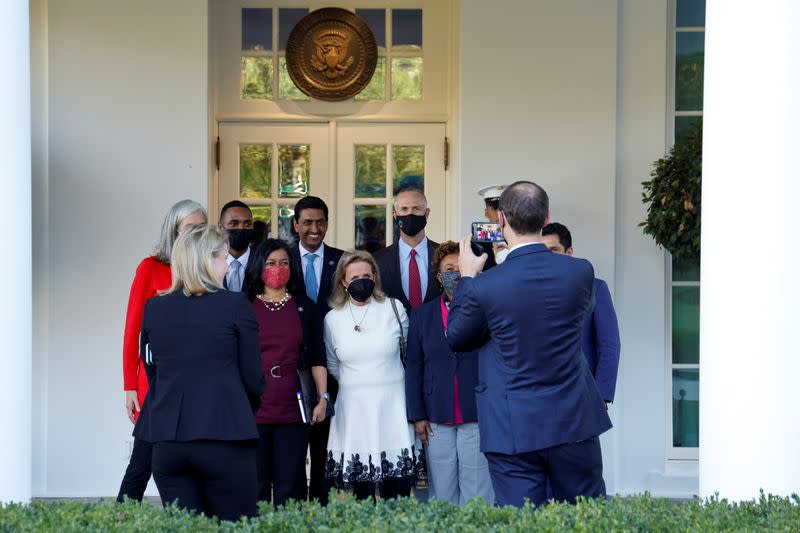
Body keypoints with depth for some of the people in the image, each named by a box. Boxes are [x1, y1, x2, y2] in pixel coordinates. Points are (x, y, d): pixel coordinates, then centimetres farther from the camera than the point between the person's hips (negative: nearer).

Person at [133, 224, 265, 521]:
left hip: (167, 440, 4)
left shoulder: (153, 309, 7)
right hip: (224, 438, -4)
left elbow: (151, 372, 14)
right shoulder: (236, 307, -4)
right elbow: (253, 378, 0)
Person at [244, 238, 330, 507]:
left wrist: (323, 398, 1)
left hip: (293, 410, 1)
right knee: (255, 486, -1)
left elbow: (317, 359, 11)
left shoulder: (304, 307, 11)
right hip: (252, 410, -1)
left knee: (290, 487, 0)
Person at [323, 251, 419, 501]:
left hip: (391, 407, -1)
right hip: (353, 411, 1)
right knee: (360, 493, 1)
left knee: (396, 491, -6)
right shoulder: (333, 318, 6)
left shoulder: (394, 309, 2)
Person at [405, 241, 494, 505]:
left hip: (478, 417, -2)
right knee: (443, 498, 6)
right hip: (436, 421, 2)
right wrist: (417, 415, 5)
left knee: (478, 498, -1)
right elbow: (414, 367, 9)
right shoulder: (422, 315, 10)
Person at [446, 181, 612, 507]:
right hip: (574, 423, 3)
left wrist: (467, 277, 14)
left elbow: (457, 339, 5)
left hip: (513, 429, -2)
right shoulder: (581, 272, -6)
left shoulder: (484, 286, -14)